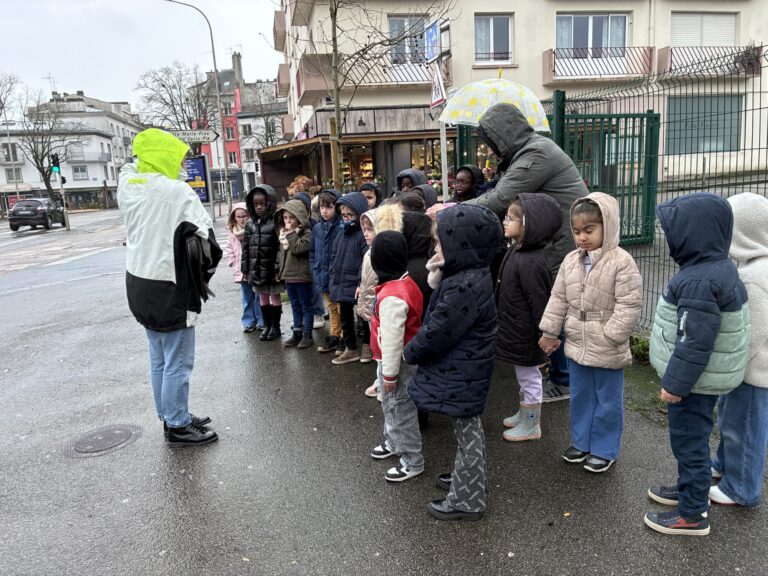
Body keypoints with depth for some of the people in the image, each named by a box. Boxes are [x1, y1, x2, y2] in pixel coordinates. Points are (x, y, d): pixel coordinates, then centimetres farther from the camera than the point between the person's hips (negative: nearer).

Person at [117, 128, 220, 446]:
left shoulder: (126, 185, 2)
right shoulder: (177, 191, -18)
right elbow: (206, 233, -13)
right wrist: (206, 268, 2)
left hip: (139, 285, 8)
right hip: (171, 289, -8)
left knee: (159, 359, 19)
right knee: (178, 363, 4)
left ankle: (171, 415, 33)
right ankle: (177, 426, 15)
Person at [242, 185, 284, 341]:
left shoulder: (275, 222, -11)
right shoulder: (250, 224, 6)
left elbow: (280, 247, -14)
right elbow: (246, 247, 9)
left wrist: (278, 268, -17)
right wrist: (246, 269, 7)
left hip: (271, 268, -5)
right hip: (256, 268, 5)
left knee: (275, 296, 8)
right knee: (262, 297, 15)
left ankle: (275, 327, 19)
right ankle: (267, 325, 27)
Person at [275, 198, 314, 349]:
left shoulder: (306, 233, -12)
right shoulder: (283, 232, 12)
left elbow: (298, 248, -26)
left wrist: (291, 233, -20)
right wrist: (278, 270, 16)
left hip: (302, 275, -7)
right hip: (288, 275, 8)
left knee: (306, 306, 4)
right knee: (295, 306, 16)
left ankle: (307, 335, 11)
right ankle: (297, 333, 24)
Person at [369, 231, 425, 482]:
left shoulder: (391, 296, -31)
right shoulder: (406, 282, -1)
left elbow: (392, 339, -26)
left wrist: (389, 373, -17)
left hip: (396, 362, -9)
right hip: (407, 357, 10)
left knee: (400, 409, 5)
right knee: (391, 405, 26)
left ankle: (412, 461, 20)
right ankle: (393, 442, 45)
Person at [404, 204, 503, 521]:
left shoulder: (465, 287, -29)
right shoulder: (471, 275, 4)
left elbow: (437, 333, -24)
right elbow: (441, 313, 11)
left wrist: (410, 352, -7)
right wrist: (437, 278, -4)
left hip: (461, 374, -10)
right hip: (464, 368, 10)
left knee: (467, 432, 5)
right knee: (467, 429, 24)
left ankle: (467, 500, 22)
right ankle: (465, 478, 44)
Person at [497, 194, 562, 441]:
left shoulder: (531, 263, -28)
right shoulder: (516, 252, 4)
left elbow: (539, 302, -25)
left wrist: (544, 335, -20)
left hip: (524, 335, -10)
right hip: (516, 330, 10)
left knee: (529, 377, 8)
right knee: (524, 377, 24)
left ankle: (531, 426, 24)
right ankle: (524, 414, 42)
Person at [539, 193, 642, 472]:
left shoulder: (621, 262, -17)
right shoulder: (570, 260, 1)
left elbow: (629, 305, -18)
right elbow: (558, 299, 7)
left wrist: (610, 337, -20)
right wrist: (550, 332, 7)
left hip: (607, 351, -6)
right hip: (576, 345, 6)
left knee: (607, 400, 11)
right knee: (580, 396, 19)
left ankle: (605, 449, 26)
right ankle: (581, 442, 36)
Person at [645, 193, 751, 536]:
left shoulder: (698, 281, -27)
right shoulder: (721, 268, 5)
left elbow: (695, 342, -27)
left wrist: (675, 383, -19)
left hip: (695, 382, -10)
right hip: (705, 378, 10)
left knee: (689, 442, 4)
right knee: (690, 440, 24)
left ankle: (692, 516, 18)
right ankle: (688, 490, 41)